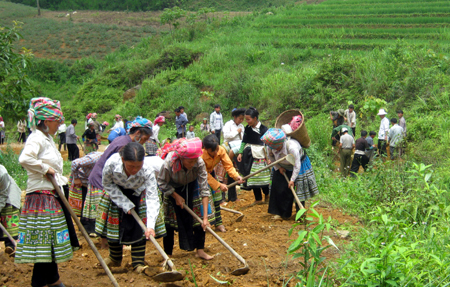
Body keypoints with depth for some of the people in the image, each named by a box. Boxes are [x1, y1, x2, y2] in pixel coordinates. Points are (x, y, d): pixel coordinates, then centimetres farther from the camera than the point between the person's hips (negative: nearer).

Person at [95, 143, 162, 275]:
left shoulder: (148, 172, -40)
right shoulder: (112, 163, -40)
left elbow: (153, 199, -39)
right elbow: (107, 184, -19)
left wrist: (150, 226, -49)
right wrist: (124, 203, -23)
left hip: (137, 195, -1)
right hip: (116, 192, 1)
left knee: (138, 228, -5)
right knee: (114, 226, 9)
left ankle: (138, 263, 9)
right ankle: (115, 259, 30)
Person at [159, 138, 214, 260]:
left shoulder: (199, 163, -35)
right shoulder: (169, 163, -40)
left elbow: (204, 190, -32)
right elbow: (162, 183, -20)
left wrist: (205, 217, -33)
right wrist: (176, 197, -17)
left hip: (191, 186, 1)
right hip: (172, 189, -1)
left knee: (199, 216, -8)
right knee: (169, 219, -2)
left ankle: (200, 250, 4)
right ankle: (168, 254, 11)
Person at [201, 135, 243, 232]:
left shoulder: (221, 150, -25)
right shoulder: (200, 156, -38)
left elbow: (228, 165, -20)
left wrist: (236, 176, -37)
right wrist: (219, 185, -31)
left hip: (210, 171, 5)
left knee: (216, 195, 3)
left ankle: (218, 223, 13)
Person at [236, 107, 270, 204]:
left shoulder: (263, 129, -9)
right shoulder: (247, 128, 5)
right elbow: (244, 142, 11)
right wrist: (240, 153, 1)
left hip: (261, 156, -5)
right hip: (250, 157, 5)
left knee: (262, 177, -3)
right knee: (252, 177, 6)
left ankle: (267, 195, 22)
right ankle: (258, 198, 17)